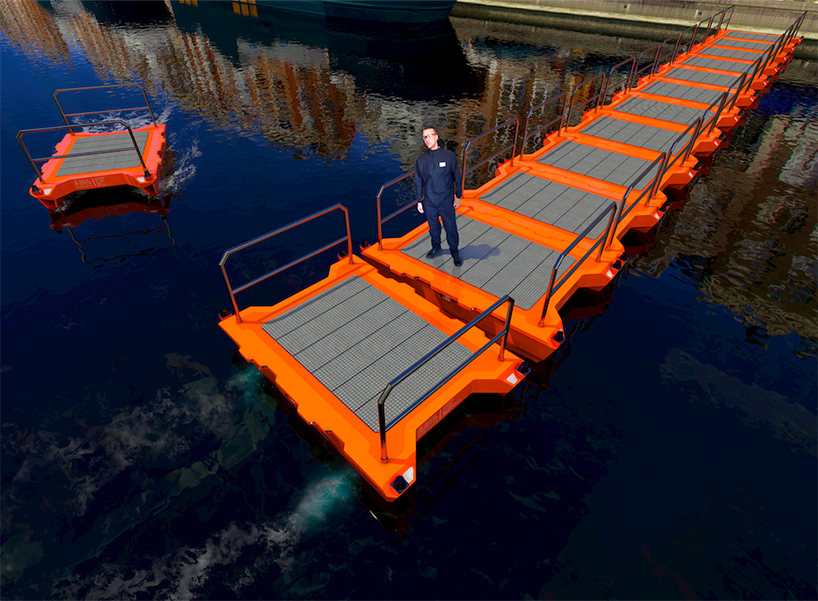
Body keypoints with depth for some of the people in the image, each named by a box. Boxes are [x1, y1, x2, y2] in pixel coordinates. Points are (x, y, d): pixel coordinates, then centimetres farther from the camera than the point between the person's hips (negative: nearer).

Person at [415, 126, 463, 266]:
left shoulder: (449, 155, -8)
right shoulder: (421, 159, -1)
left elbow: (457, 177, 0)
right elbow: (418, 181, 7)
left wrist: (458, 196, 0)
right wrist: (419, 200, 8)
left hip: (446, 200, -2)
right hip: (429, 201, 2)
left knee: (451, 227, 6)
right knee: (433, 226, 18)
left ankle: (454, 251, 26)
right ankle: (436, 247, 42)